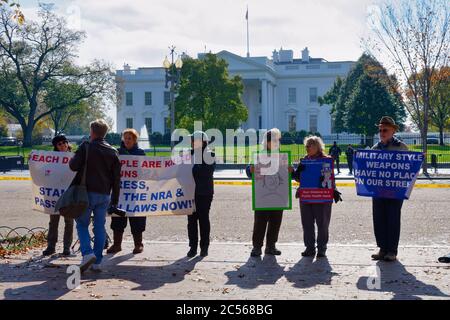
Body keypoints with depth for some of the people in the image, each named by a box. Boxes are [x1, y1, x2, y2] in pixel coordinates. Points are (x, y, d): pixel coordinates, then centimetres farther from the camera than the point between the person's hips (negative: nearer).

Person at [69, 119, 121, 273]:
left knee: (82, 224, 8)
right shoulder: (113, 152, 8)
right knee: (100, 227, 9)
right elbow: (116, 178, 8)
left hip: (88, 192, -4)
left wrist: (72, 160, 15)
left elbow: (73, 166, -9)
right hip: (104, 195, 4)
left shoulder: (86, 147, -5)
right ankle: (97, 262, 9)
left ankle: (87, 253, -12)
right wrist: (115, 199, 13)